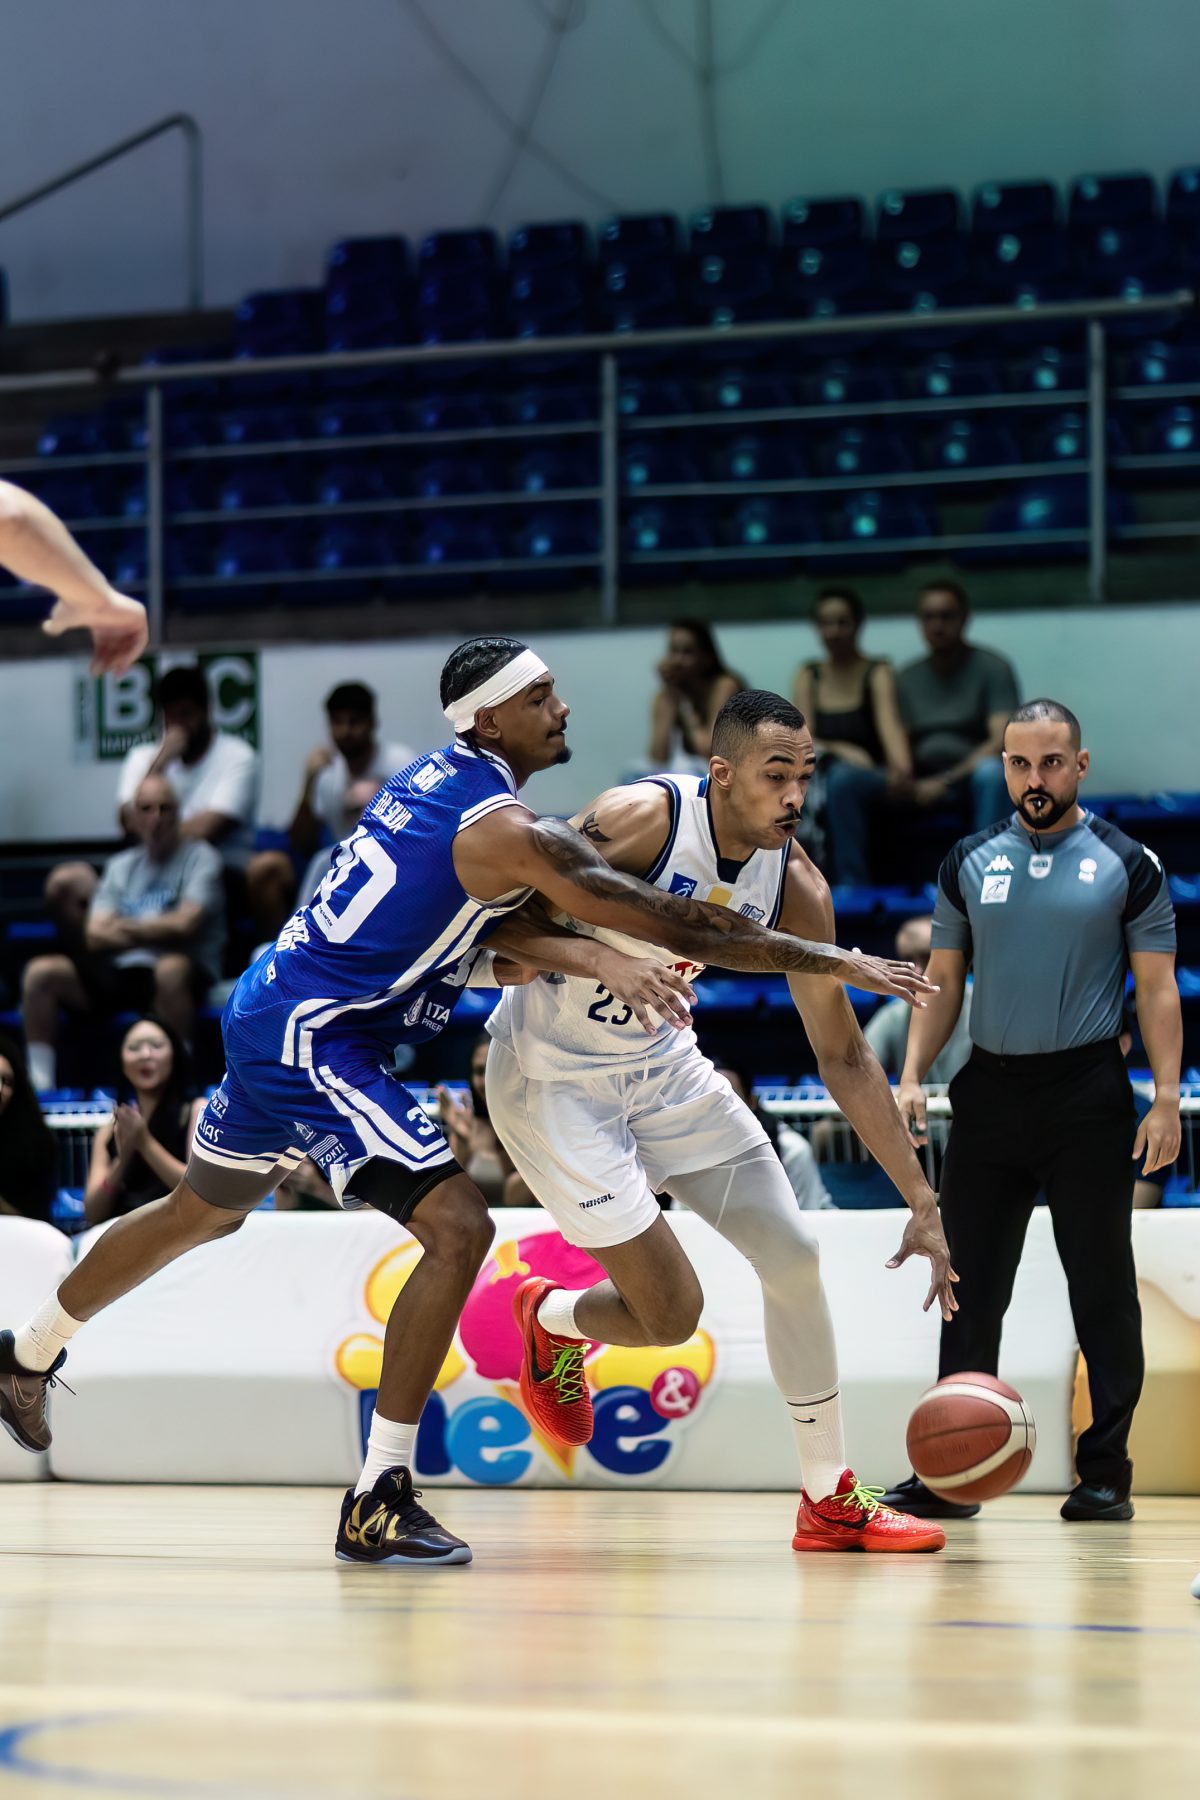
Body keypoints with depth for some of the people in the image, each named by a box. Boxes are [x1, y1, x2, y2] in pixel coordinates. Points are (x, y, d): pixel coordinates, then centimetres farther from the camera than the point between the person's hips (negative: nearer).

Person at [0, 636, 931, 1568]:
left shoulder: (438, 780, 8)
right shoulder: (505, 827, -21)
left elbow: (492, 925, 1)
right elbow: (671, 921, -22)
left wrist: (595, 959, -18)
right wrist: (833, 961, -18)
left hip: (272, 1015, 11)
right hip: (314, 1039, -11)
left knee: (202, 1212, 29)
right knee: (458, 1227, -17)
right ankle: (379, 1502, -15)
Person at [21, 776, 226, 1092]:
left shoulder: (199, 858, 3)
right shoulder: (121, 866, 17)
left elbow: (184, 924, -10)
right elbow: (95, 935, 7)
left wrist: (125, 927, 2)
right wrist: (157, 932, -9)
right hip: (122, 971, 5)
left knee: (171, 968, -42)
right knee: (41, 972, -15)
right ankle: (40, 1087, -15)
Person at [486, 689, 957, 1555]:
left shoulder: (795, 887, -10)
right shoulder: (641, 819, -28)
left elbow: (843, 1056, -3)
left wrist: (922, 1202, -5)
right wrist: (612, 947, -43)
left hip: (661, 1062, 6)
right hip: (553, 1078, -6)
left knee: (793, 1255, 1)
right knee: (671, 1312, -9)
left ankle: (831, 1500, 13)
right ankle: (551, 1322, 27)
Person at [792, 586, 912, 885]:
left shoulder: (878, 673, 1)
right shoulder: (808, 677, 11)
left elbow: (889, 724, -18)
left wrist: (901, 768, -40)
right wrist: (842, 751, -21)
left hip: (873, 778, -2)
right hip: (825, 776, 3)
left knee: (843, 779, -37)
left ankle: (853, 884, -38)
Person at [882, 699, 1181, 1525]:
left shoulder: (1127, 865, 0)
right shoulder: (971, 863, 10)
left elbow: (1157, 989, -1)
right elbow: (944, 982, 14)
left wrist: (1166, 1098, -10)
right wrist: (912, 1076, 2)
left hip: (1088, 1093, -3)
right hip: (991, 1088, 3)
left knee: (1102, 1287, 0)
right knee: (969, 1287, 4)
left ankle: (1106, 1472, 5)